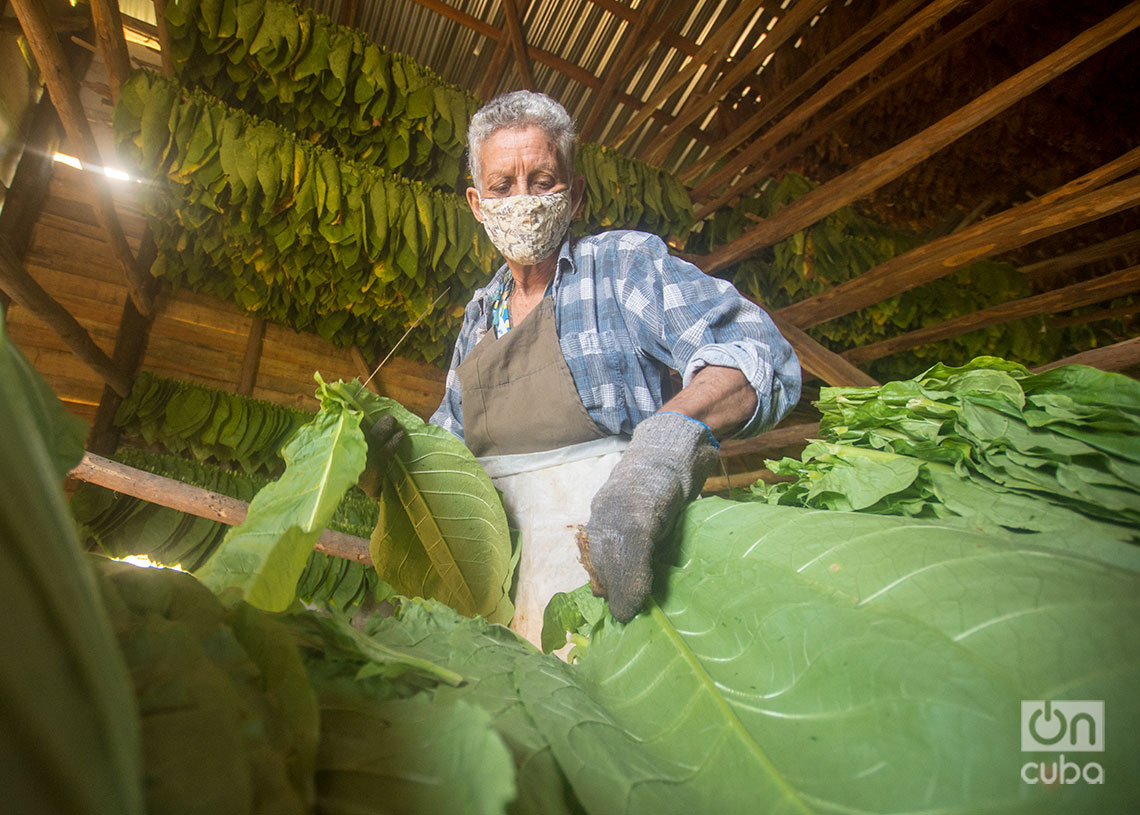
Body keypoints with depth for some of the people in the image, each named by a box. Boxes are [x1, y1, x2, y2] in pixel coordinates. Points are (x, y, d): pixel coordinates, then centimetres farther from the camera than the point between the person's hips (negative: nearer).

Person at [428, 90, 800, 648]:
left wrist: (670, 439, -33)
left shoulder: (624, 262, 0)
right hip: (498, 554, 7)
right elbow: (449, 434, 29)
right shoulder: (480, 313, 19)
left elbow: (759, 354, -14)